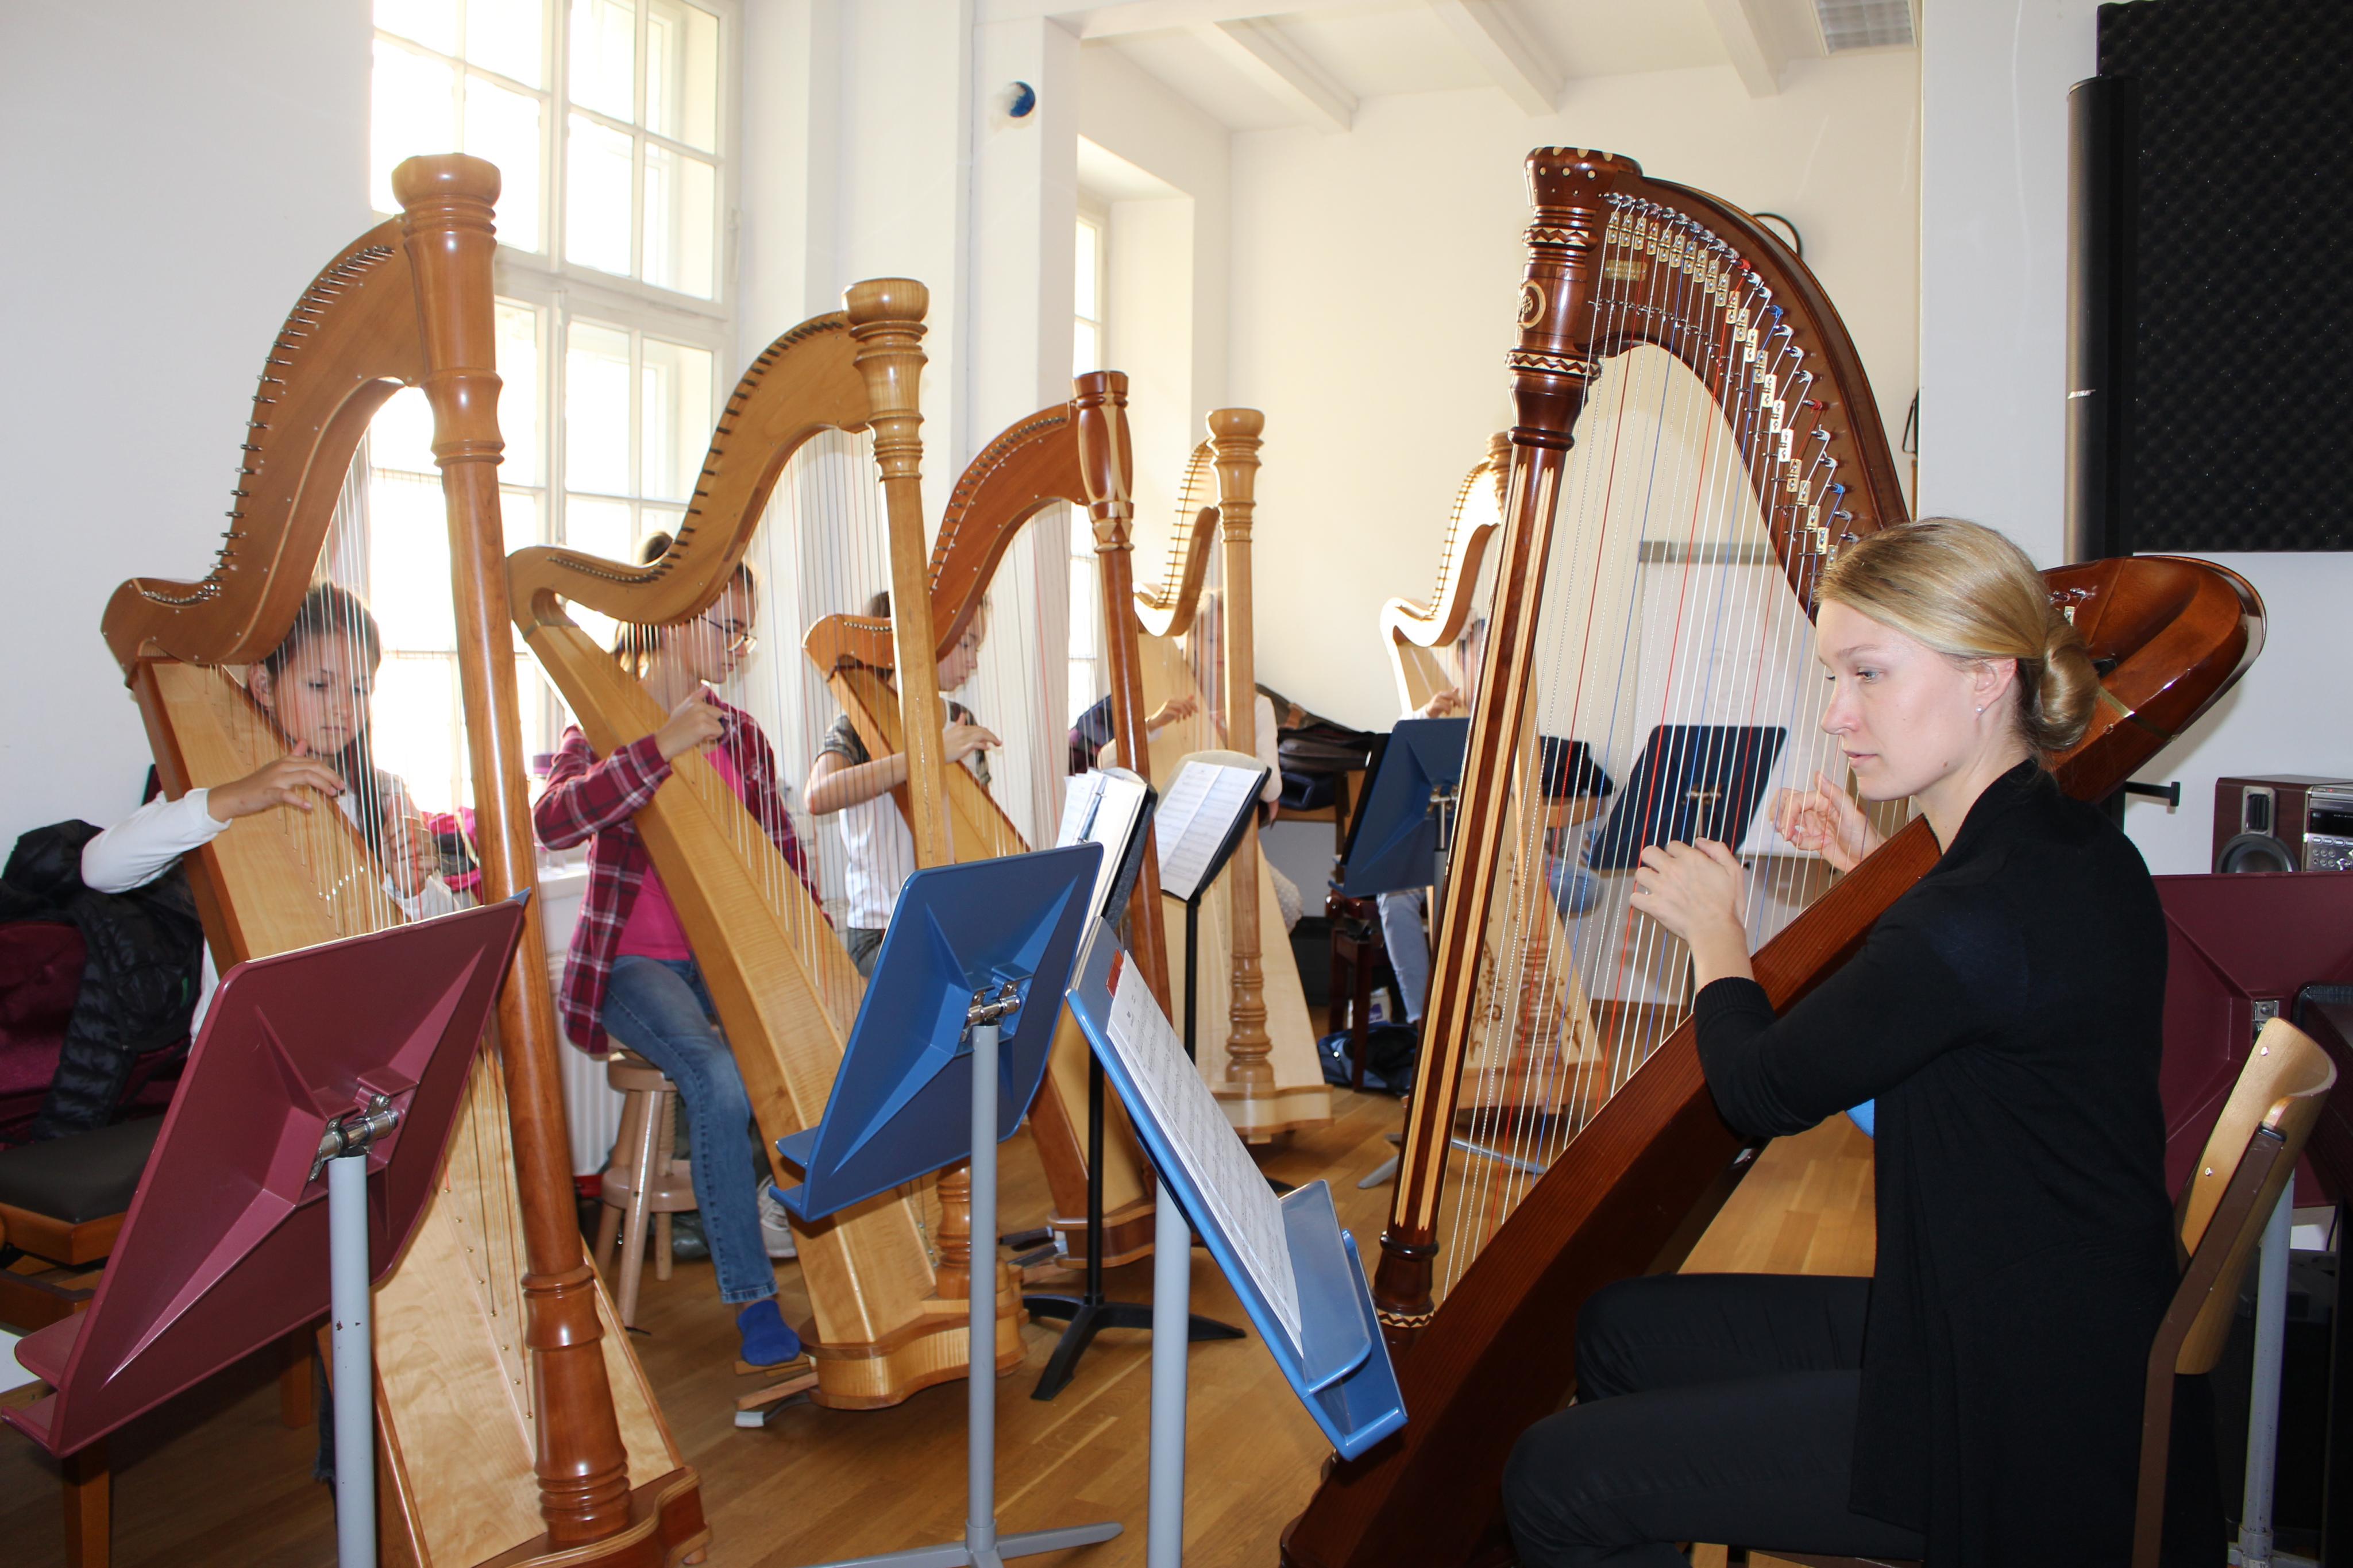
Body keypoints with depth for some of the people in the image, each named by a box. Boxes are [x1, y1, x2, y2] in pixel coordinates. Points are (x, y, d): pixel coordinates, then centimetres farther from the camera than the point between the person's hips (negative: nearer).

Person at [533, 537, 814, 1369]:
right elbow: (554, 821, -24)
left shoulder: (739, 734, 10)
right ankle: (750, 1296, -18)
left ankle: (770, 1192, 2)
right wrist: (661, 748, -30)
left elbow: (782, 850, 9)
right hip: (633, 964, -5)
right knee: (722, 1079, -30)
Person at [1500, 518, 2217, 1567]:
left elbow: (1765, 1094, -13)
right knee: (1616, 1329, 17)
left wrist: (1715, 933, 3)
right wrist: (1878, 875, 16)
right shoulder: (2057, 844, 3)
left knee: (1558, 1482, -10)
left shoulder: (1998, 909, -28)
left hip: (2023, 1439, -10)